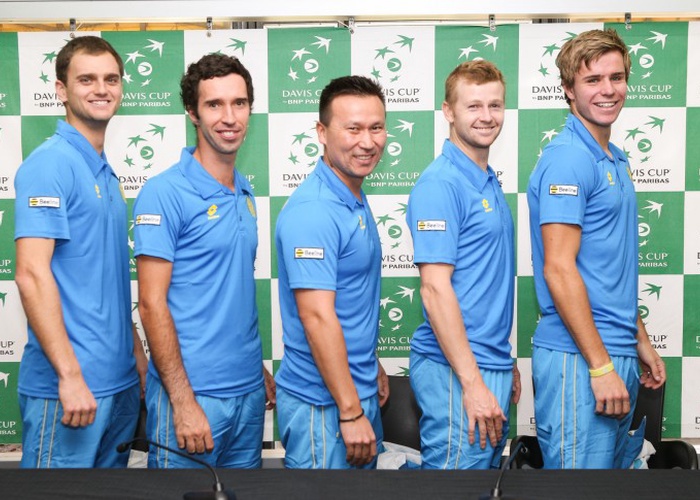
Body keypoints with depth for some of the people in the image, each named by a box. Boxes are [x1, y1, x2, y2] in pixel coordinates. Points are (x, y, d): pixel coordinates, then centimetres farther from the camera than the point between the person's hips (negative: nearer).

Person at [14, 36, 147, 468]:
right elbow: (31, 274, -19)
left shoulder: (106, 173, 14)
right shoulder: (49, 165, -11)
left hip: (121, 382, 8)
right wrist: (70, 375, -21)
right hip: (69, 385, -8)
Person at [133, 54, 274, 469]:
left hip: (249, 391, 7)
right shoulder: (164, 194, -12)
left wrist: (260, 369, 14)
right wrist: (183, 401, -17)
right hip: (192, 394, -6)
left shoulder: (245, 193, 9)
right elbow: (152, 303, -15)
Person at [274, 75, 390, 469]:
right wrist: (350, 412, -21)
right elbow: (317, 317, -24)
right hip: (325, 405, -9)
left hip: (360, 392, 9)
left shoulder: (357, 202, 8)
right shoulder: (312, 212, -21)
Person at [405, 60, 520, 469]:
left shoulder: (489, 182, 13)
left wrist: (505, 362, 18)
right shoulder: (440, 184, -15)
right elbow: (435, 289, -20)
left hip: (490, 365, 9)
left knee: (489, 462, 19)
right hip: (457, 371, -9)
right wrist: (472, 382, -22)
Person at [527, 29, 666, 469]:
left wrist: (641, 341, 20)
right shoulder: (566, 159, -14)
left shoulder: (615, 160, 14)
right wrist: (601, 366, -19)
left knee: (616, 463, 19)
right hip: (580, 359, -9)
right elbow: (558, 270, -20)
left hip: (617, 355, 9)